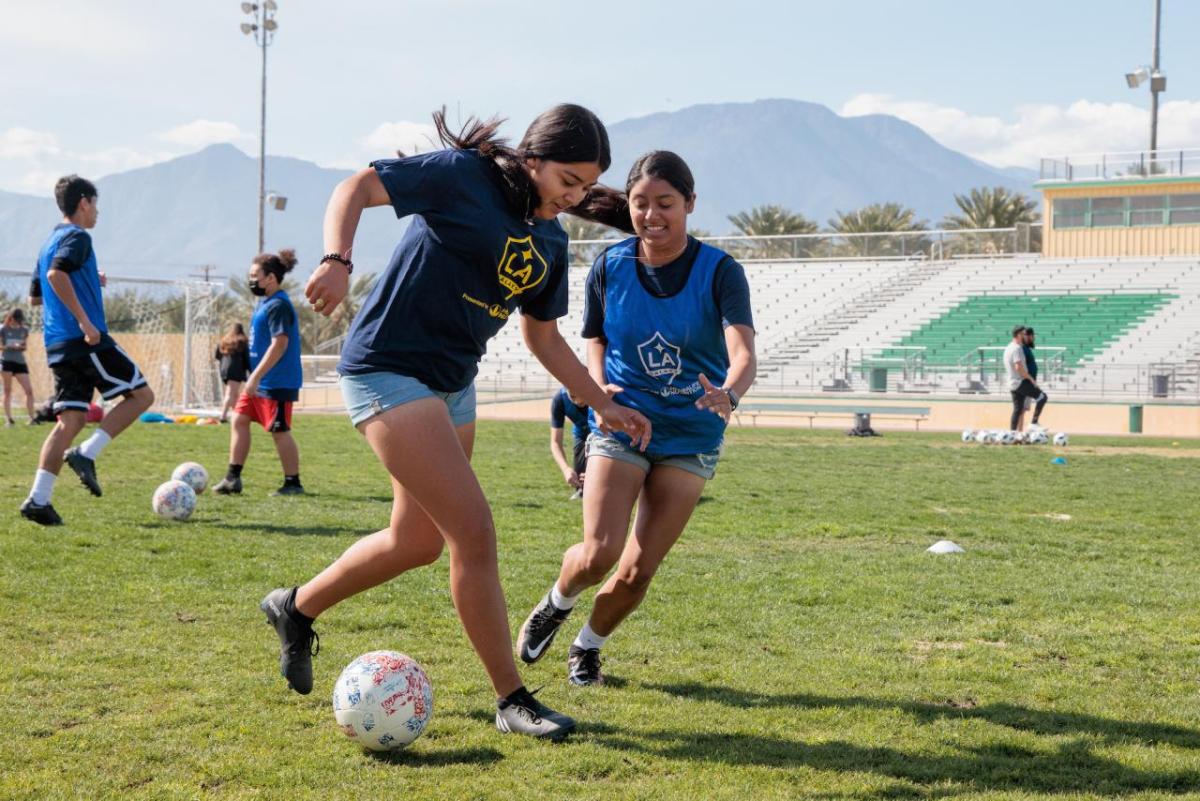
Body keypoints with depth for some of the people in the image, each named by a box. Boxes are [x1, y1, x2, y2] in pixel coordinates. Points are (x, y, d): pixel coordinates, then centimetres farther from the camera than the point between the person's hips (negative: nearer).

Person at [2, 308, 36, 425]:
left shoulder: (24, 330, 8)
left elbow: (25, 347, 13)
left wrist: (21, 346, -10)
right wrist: (11, 346, -17)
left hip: (21, 362, 3)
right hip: (7, 361, -3)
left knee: (29, 390, -5)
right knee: (8, 390, 0)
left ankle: (32, 418, -2)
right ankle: (8, 418, 3)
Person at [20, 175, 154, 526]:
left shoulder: (49, 243, 21)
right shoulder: (77, 237, -6)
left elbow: (38, 295, 27)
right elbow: (57, 274, -24)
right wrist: (85, 321, -25)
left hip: (58, 346, 9)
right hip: (87, 340, -8)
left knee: (71, 420, 4)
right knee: (141, 394, 3)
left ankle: (38, 498, -7)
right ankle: (87, 453, -9)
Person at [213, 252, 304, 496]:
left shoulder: (278, 306, -16)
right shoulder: (265, 302, 14)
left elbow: (279, 344, -23)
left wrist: (255, 377, -23)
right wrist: (254, 378, 21)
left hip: (276, 383, -10)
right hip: (260, 382, 10)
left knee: (280, 430, -4)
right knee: (239, 420, 8)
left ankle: (293, 483, 6)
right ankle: (233, 478, 12)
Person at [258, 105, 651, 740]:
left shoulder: (550, 240, 10)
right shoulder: (466, 175, -12)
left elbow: (540, 334, 19)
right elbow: (357, 187, -13)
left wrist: (602, 404, 15)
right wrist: (337, 261, -30)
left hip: (453, 384, 9)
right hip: (389, 370, -9)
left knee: (419, 540, 18)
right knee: (475, 533, -12)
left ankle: (296, 608, 40)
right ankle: (512, 699, -1)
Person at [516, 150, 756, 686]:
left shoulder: (720, 272, -12)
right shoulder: (609, 267, -5)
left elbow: (743, 353, -25)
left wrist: (729, 394, -48)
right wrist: (600, 390, -12)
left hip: (691, 435, 0)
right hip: (621, 424, 0)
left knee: (639, 570, -1)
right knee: (599, 554, -16)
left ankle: (588, 646, 27)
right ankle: (557, 603, 19)